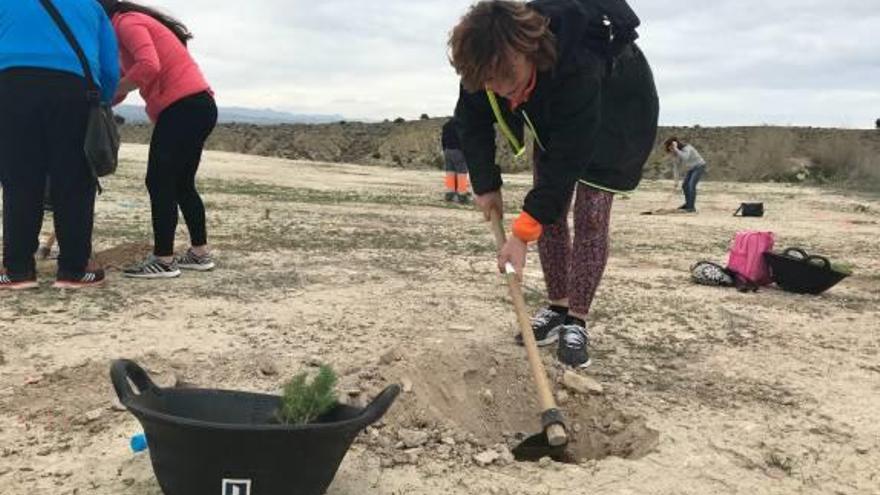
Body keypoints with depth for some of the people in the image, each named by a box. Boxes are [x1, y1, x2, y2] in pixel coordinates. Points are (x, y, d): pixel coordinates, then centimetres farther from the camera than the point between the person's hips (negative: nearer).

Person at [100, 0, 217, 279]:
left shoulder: (126, 23, -3)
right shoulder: (135, 23, 28)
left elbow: (149, 67, -22)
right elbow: (122, 77, 24)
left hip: (183, 107, -10)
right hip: (199, 107, 10)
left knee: (159, 183, -6)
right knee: (181, 183, 14)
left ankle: (163, 261, -5)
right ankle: (200, 253, 18)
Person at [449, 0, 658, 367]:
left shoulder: (577, 66, -46)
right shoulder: (487, 65, -29)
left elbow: (568, 157, -42)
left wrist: (523, 234, -41)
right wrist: (486, 185, -15)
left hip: (616, 112, -5)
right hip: (554, 115, 6)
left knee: (590, 214, -13)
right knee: (548, 210, 0)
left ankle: (576, 321, -4)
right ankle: (558, 308, 13)